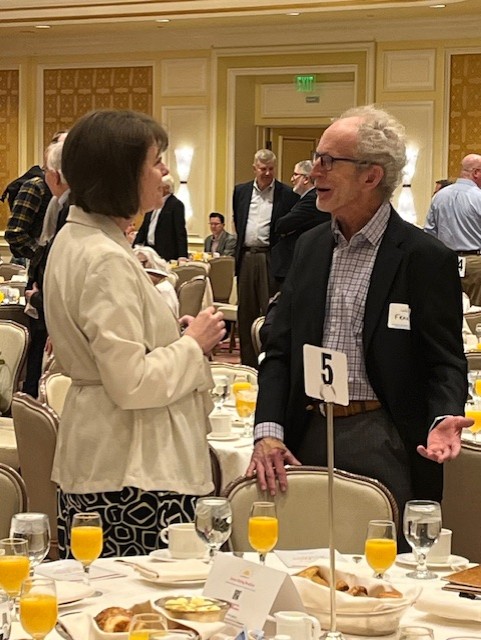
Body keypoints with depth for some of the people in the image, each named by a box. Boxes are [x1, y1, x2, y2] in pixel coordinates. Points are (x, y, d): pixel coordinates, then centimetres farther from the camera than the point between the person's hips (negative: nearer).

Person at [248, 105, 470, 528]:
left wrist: (443, 420, -26)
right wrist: (268, 431, -3)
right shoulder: (310, 246, 11)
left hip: (379, 442, -5)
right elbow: (280, 350, 10)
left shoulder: (426, 258, -6)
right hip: (307, 436, 5)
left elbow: (445, 362, -5)